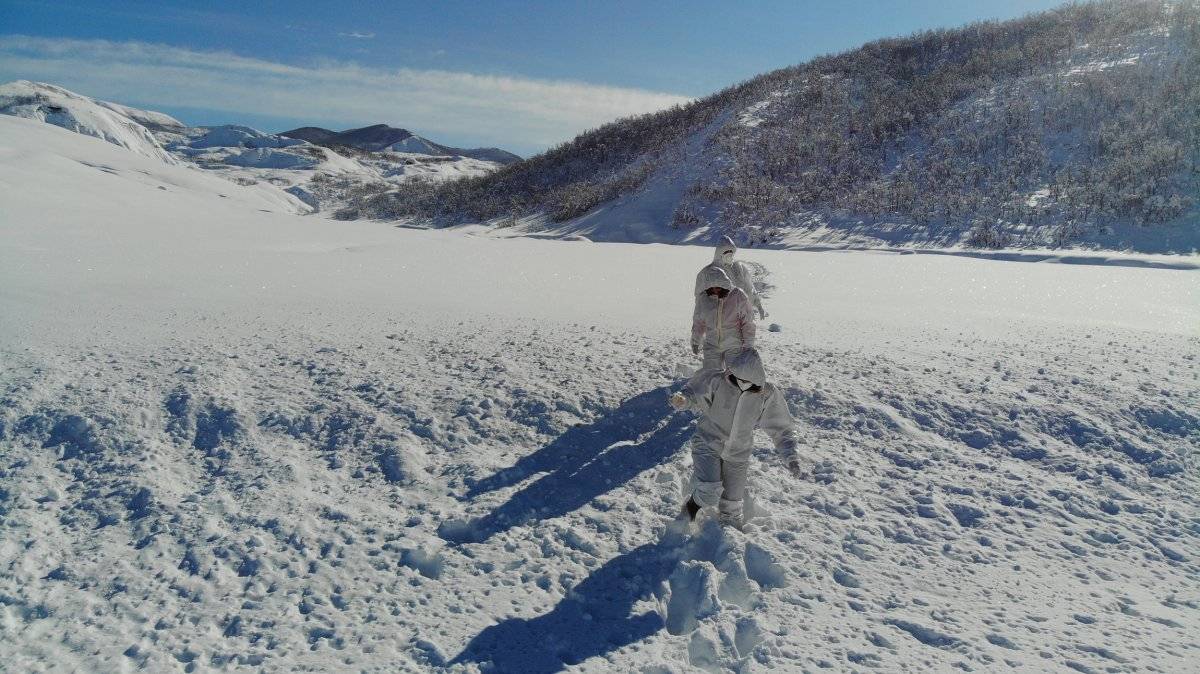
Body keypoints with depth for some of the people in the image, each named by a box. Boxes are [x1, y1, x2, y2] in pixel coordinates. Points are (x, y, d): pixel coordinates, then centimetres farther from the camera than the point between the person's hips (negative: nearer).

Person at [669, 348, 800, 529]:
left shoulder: (767, 396, -13)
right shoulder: (717, 381, -20)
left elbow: (782, 429, -6)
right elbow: (693, 394, -9)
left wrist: (792, 456, -19)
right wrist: (682, 400, -33)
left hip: (737, 455, 3)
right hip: (708, 445, -2)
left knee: (732, 506, 14)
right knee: (709, 495, -22)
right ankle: (693, 503, 13)